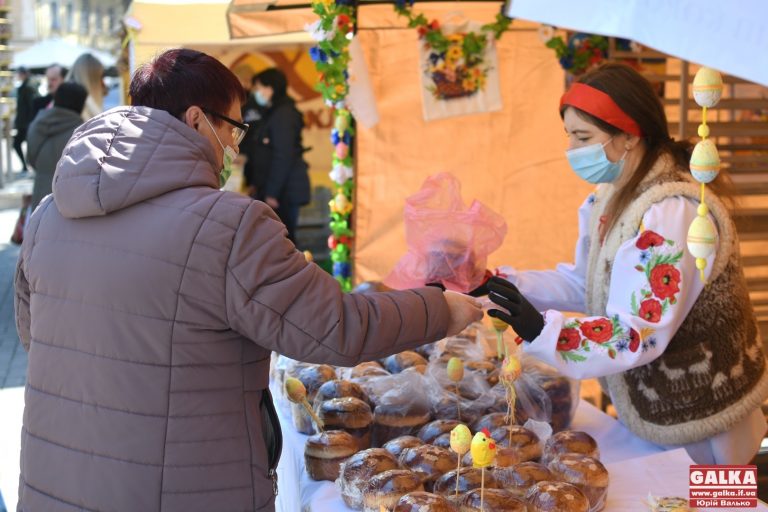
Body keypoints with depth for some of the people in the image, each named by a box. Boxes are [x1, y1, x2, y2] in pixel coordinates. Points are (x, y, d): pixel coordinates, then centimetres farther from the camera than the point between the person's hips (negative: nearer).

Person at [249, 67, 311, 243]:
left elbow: (283, 157, -18)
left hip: (285, 189, -9)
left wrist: (272, 192, -18)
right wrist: (254, 183, 15)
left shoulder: (283, 115, -12)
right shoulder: (271, 114, 17)